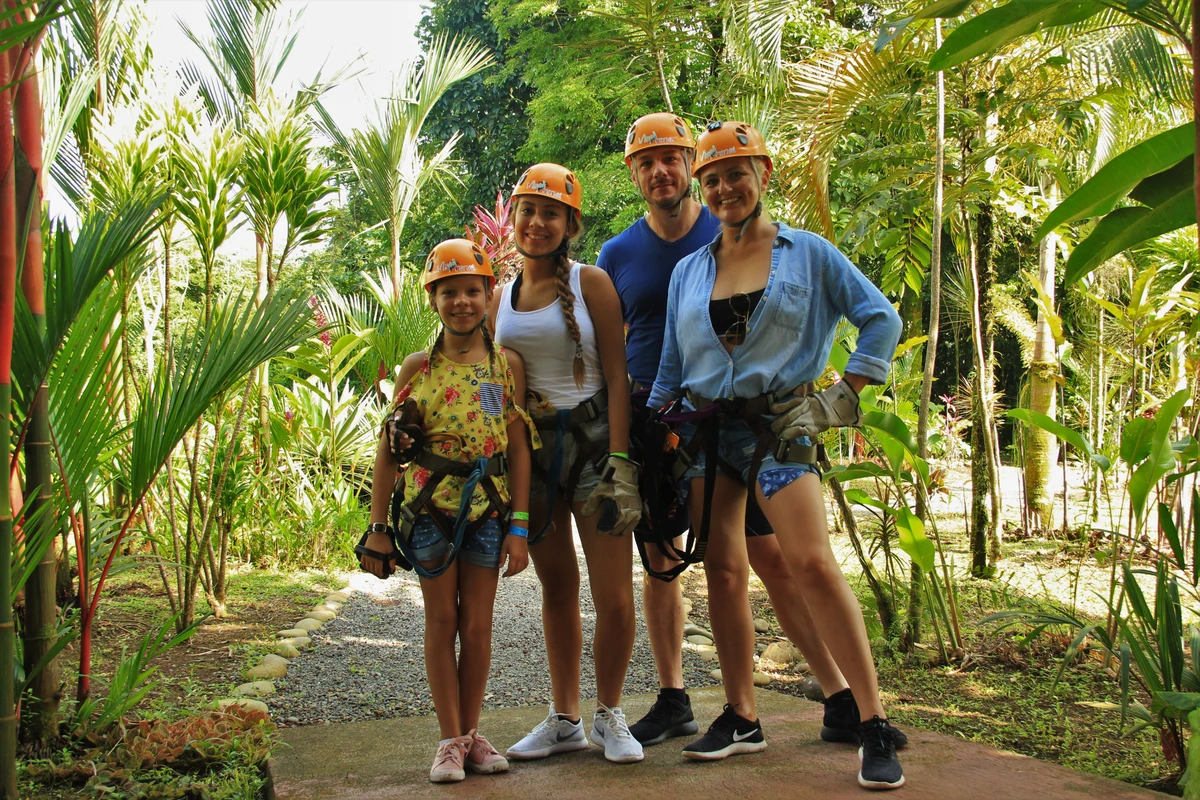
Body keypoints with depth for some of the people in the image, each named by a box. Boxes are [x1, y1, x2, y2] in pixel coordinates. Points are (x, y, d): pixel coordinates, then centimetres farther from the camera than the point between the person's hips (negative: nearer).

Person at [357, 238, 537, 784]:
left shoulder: (507, 364, 1)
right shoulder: (418, 367, -1)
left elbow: (519, 448, 1)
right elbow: (389, 449, 1)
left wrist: (518, 528, -3)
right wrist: (377, 528, -2)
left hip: (488, 511, 1)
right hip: (430, 510, 0)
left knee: (478, 626, 8)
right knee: (441, 623, 7)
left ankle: (471, 733, 21)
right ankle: (450, 739, 16)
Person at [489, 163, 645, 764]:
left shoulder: (591, 283, -2)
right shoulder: (500, 298, 11)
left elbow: (617, 376, -7)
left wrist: (620, 462, -15)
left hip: (592, 441, -4)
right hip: (529, 448, 4)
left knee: (615, 597, -6)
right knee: (556, 589, 11)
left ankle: (608, 715, 15)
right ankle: (564, 720, 23)